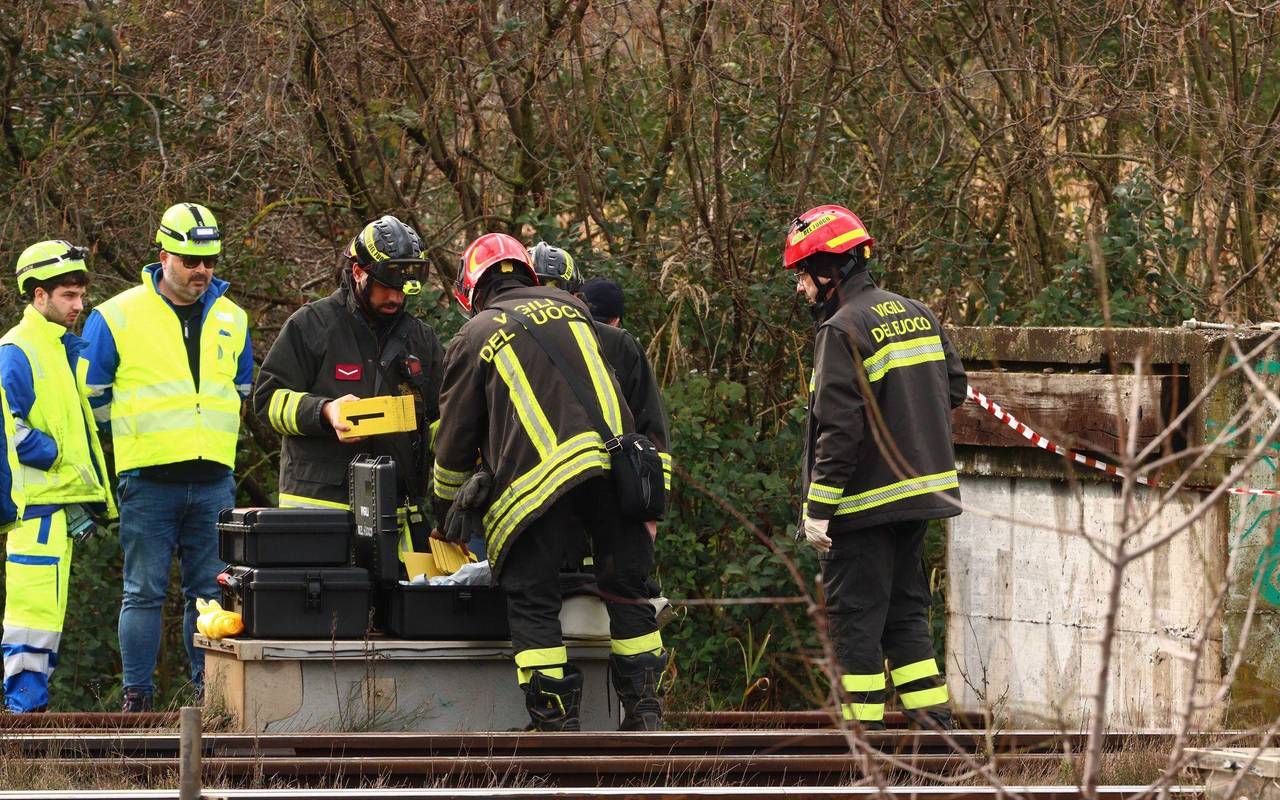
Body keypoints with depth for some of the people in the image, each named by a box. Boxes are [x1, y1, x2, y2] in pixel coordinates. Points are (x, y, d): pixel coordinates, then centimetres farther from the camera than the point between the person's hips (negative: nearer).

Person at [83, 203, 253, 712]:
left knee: (210, 593, 5)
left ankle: (209, 690, 11)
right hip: (148, 480, -4)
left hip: (213, 480, 4)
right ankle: (136, 698, 0)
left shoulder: (231, 321, 12)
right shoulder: (117, 318, -1)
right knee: (144, 593, -3)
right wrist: (137, 435, 9)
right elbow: (91, 397, 6)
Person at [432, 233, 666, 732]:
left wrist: (444, 510, 32)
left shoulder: (474, 338, 12)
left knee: (531, 598, 4)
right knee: (626, 590, 13)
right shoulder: (569, 308, 23)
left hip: (539, 477, -4)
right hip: (616, 461, 4)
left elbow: (454, 442, 17)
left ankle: (557, 722, -4)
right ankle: (645, 713, 11)